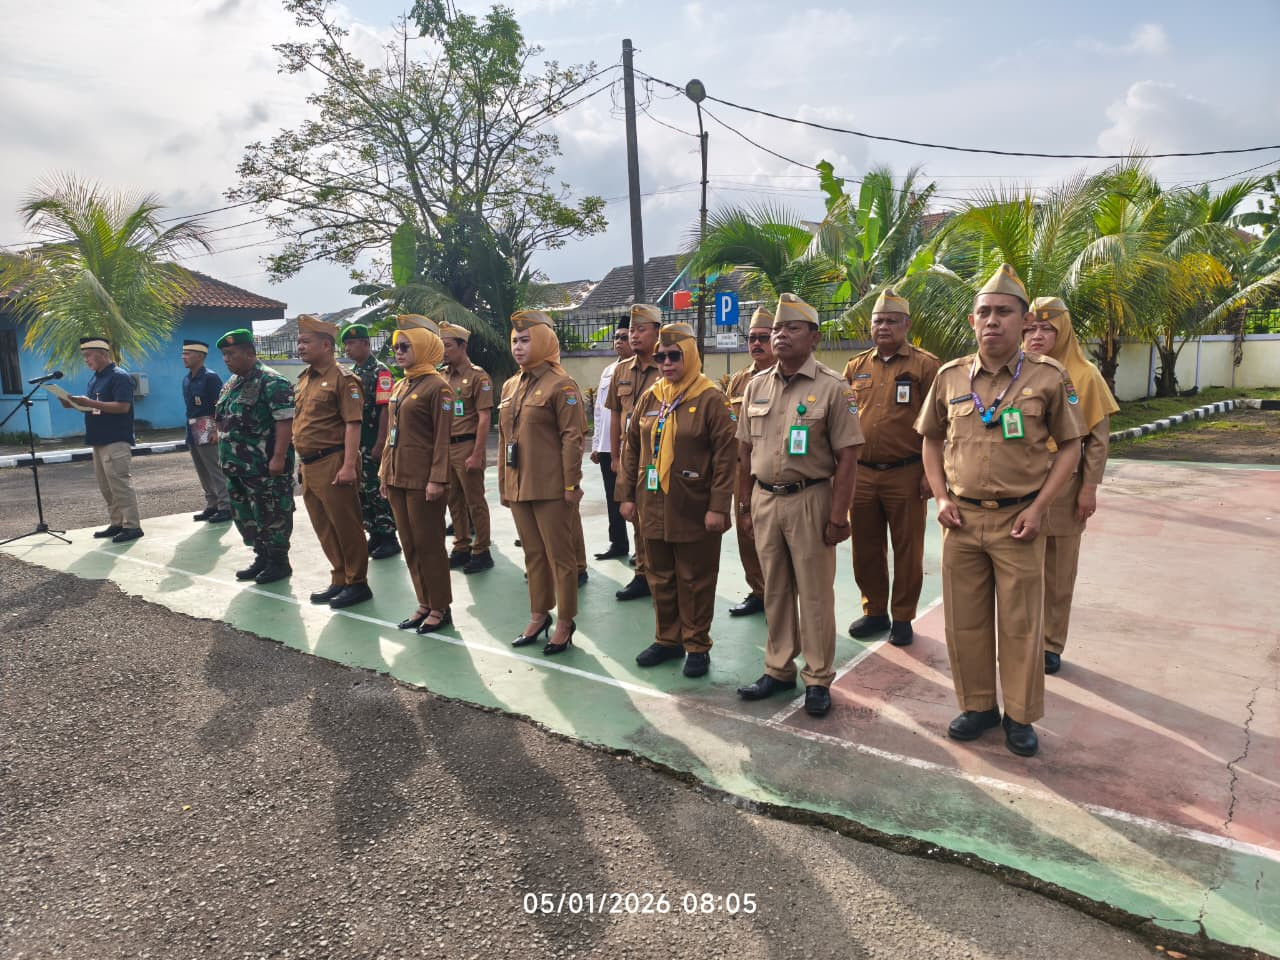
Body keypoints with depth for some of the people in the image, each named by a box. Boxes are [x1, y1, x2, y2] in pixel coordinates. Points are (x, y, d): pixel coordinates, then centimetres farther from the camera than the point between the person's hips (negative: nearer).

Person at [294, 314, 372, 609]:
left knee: (346, 527, 0)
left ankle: (357, 583, 11)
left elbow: (353, 424, -15)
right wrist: (303, 461, 18)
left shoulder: (342, 378, -10)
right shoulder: (305, 379, 16)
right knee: (324, 528, 14)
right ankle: (339, 581, 26)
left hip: (332, 464, -9)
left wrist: (349, 466, -22)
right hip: (309, 465, 9)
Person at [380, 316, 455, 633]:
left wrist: (437, 479, -19)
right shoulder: (400, 387, 15)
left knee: (428, 543, 0)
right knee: (410, 544, 12)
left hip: (423, 478, -8)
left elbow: (443, 437, -15)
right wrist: (384, 472, 15)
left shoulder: (437, 386, -10)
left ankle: (441, 607, 13)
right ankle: (425, 604, 23)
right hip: (397, 476, 8)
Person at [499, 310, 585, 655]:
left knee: (559, 555, 4)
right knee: (533, 554, 16)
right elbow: (505, 438, 16)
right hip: (518, 487, 7)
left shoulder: (561, 385, -10)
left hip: (550, 488, -7)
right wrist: (503, 483, 15)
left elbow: (572, 438, -13)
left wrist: (571, 484, -15)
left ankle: (565, 622, 15)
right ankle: (539, 615, 29)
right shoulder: (510, 386, 12)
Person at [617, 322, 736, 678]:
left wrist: (718, 506, -16)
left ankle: (697, 646, 21)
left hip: (694, 511, -5)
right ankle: (668, 639, 30)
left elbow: (726, 455, -12)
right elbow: (632, 448, 13)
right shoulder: (649, 398, 8)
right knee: (660, 578, 15)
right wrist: (626, 495, 9)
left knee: (695, 581, 6)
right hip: (653, 508, 6)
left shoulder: (711, 399, -9)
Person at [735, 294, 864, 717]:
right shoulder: (757, 385, 7)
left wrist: (838, 515, -14)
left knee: (814, 593, 5)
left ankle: (818, 679, 19)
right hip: (764, 499, 5)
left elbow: (847, 457, -10)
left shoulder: (832, 388, -8)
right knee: (775, 590, 15)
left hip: (810, 499, -5)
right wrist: (745, 505, 10)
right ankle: (778, 670, 29)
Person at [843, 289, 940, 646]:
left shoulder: (925, 365, -2)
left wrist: (931, 473, -10)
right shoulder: (856, 366, 10)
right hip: (861, 473, 4)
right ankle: (874, 612, 28)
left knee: (907, 550, 7)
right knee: (866, 548, 12)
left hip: (906, 474, -4)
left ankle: (902, 617, 21)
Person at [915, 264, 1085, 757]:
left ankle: (1020, 717, 24)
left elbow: (1070, 446, 1)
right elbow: (931, 440, 13)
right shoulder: (950, 377, 3)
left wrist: (1038, 507, -8)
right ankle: (977, 706, 28)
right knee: (965, 620, 11)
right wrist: (941, 497, 1)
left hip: (1018, 520, -2)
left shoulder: (1048, 378, -4)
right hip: (961, 518, 3)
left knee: (1020, 624, 7)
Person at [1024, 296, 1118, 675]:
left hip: (1064, 488, -1)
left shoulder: (1083, 376, -3)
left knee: (1059, 575, 9)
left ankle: (1052, 645, 22)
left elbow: (1098, 437, -2)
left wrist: (1090, 488, -7)